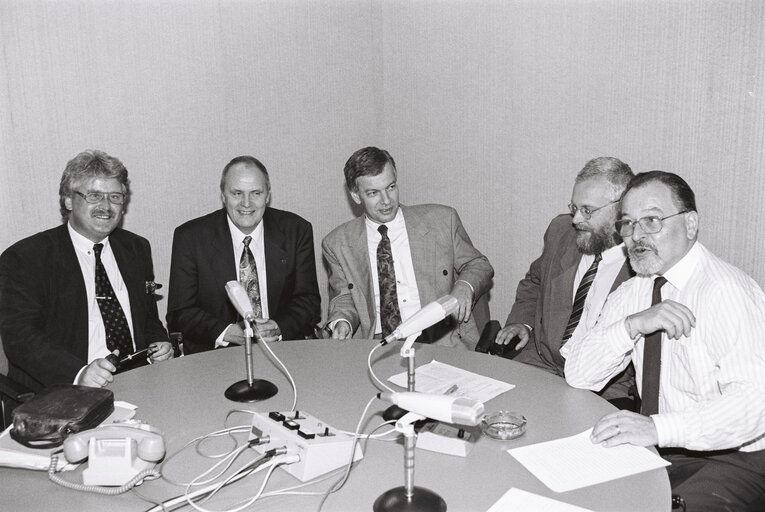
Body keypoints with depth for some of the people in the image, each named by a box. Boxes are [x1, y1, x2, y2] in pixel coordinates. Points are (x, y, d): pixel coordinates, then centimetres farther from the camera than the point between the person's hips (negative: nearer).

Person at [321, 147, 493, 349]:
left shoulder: (442, 220, 5)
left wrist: (464, 286, -9)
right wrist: (342, 322, -7)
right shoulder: (337, 244, 8)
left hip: (443, 342, -1)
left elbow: (479, 265, 14)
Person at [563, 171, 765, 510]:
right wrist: (633, 325, -18)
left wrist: (659, 428, -37)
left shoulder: (728, 291, -16)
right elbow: (578, 375, -3)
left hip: (735, 460, -5)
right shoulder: (633, 291, 4)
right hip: (661, 449, 5)